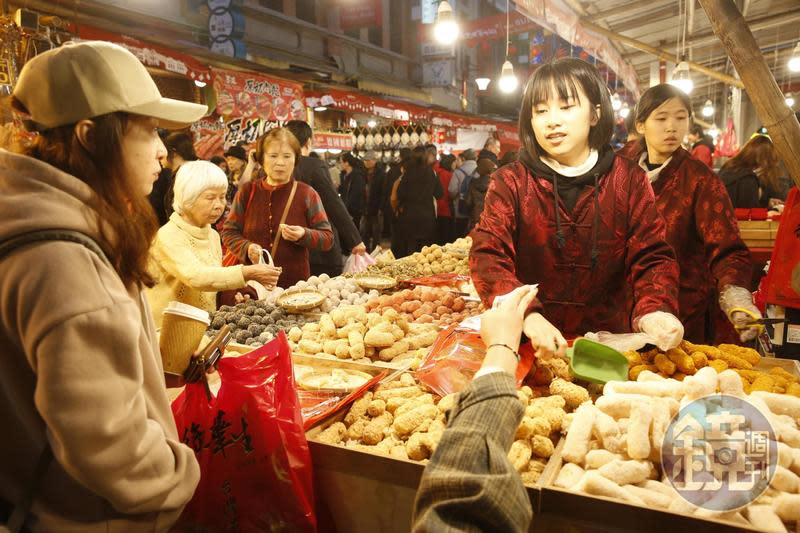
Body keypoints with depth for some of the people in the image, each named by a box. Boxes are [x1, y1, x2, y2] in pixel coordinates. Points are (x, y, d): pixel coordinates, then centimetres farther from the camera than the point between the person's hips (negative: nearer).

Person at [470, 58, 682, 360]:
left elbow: (651, 258, 3)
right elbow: (488, 256, -9)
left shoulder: (629, 181, 7)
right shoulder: (510, 182, 2)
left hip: (609, 340, 2)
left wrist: (654, 311, -19)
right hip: (529, 345, -1)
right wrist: (527, 316, -27)